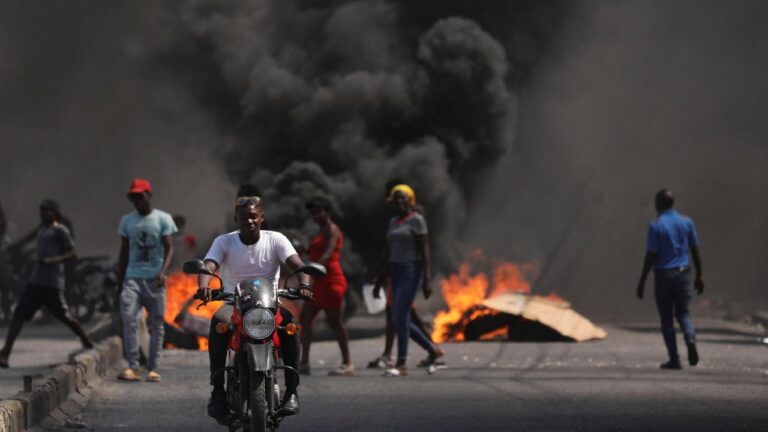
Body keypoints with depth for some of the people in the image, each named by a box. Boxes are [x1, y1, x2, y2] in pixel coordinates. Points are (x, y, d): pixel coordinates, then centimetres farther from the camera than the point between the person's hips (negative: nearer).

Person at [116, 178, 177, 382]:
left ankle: (153, 368, 6)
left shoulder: (163, 219, 1)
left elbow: (169, 247, -4)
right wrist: (120, 281, 13)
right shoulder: (127, 221, 11)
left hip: (154, 279, -2)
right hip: (132, 277, 2)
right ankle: (132, 367, -18)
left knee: (156, 324, 2)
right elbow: (124, 252, 16)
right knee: (129, 319, -15)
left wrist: (163, 271, -21)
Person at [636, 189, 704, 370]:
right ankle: (690, 338, -17)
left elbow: (651, 255, -10)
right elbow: (695, 251, 6)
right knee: (683, 313, 14)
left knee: (666, 318, 5)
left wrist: (642, 281, -5)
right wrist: (699, 276, 14)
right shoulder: (686, 222, 4)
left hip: (663, 275, -3)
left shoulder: (656, 226, -8)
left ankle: (674, 359, 4)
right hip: (683, 273, 3)